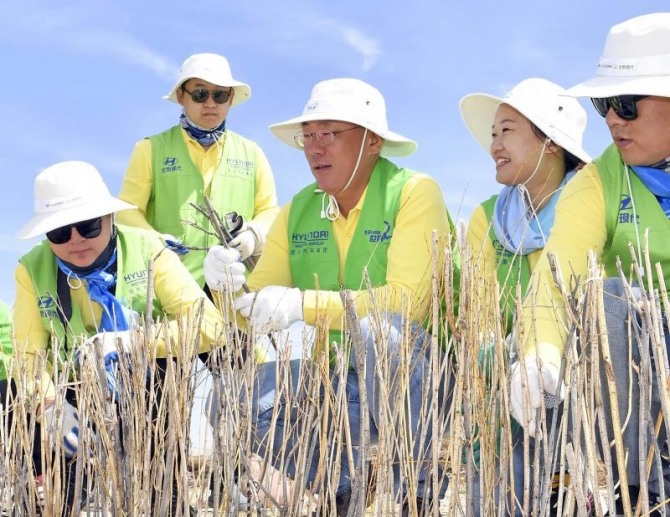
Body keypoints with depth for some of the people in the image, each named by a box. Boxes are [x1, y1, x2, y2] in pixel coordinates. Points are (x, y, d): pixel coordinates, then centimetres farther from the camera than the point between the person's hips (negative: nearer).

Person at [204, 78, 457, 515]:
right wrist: (230, 285, -19)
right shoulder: (296, 213, 6)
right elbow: (255, 310, 3)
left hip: (413, 376, -5)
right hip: (331, 383, 5)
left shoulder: (414, 193, -10)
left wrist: (303, 305, -27)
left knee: (380, 329, -34)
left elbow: (406, 300, -22)